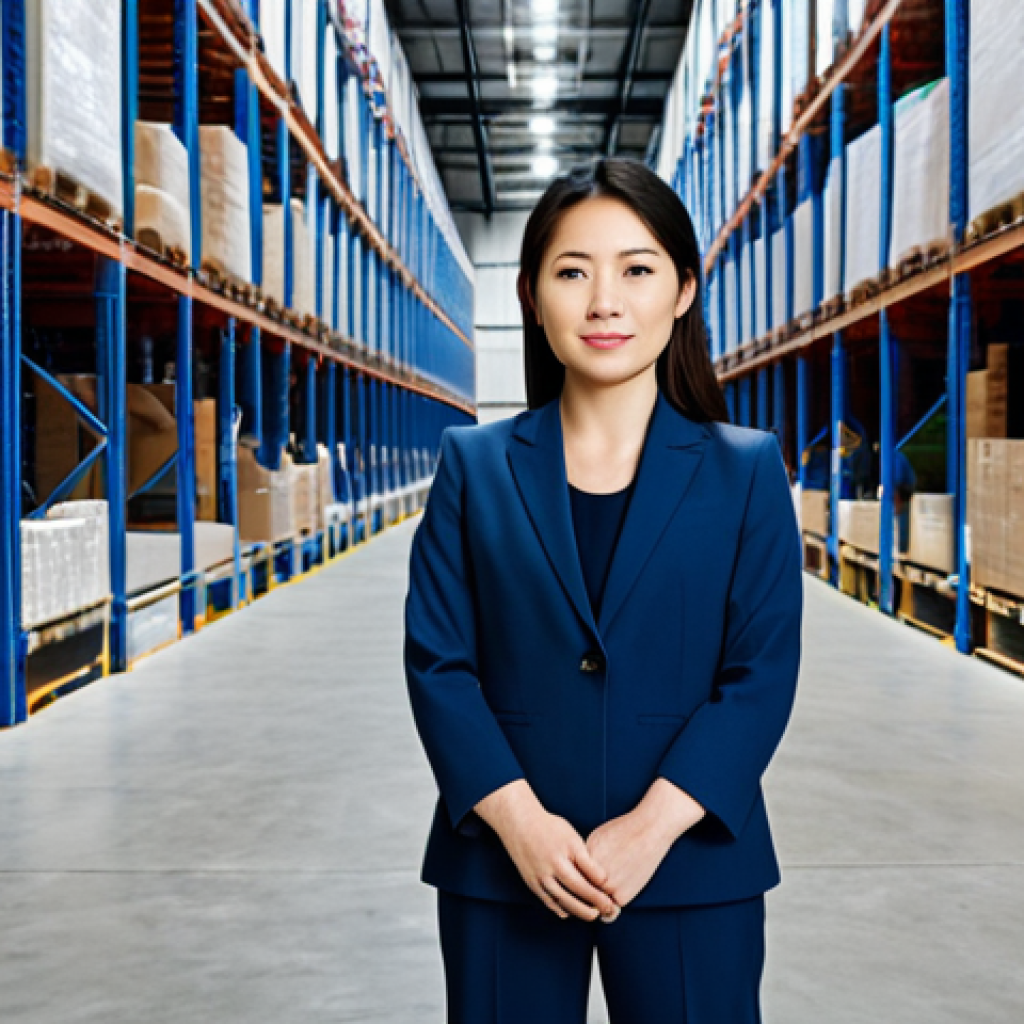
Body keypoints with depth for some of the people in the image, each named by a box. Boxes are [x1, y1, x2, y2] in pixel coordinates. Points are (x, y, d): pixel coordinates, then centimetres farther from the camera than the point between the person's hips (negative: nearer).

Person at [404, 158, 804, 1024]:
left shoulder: (746, 470, 2)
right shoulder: (474, 465, 3)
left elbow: (764, 672, -4)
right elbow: (436, 660, -2)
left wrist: (652, 825, -14)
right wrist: (517, 818, -13)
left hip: (689, 868, 0)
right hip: (504, 867, 1)